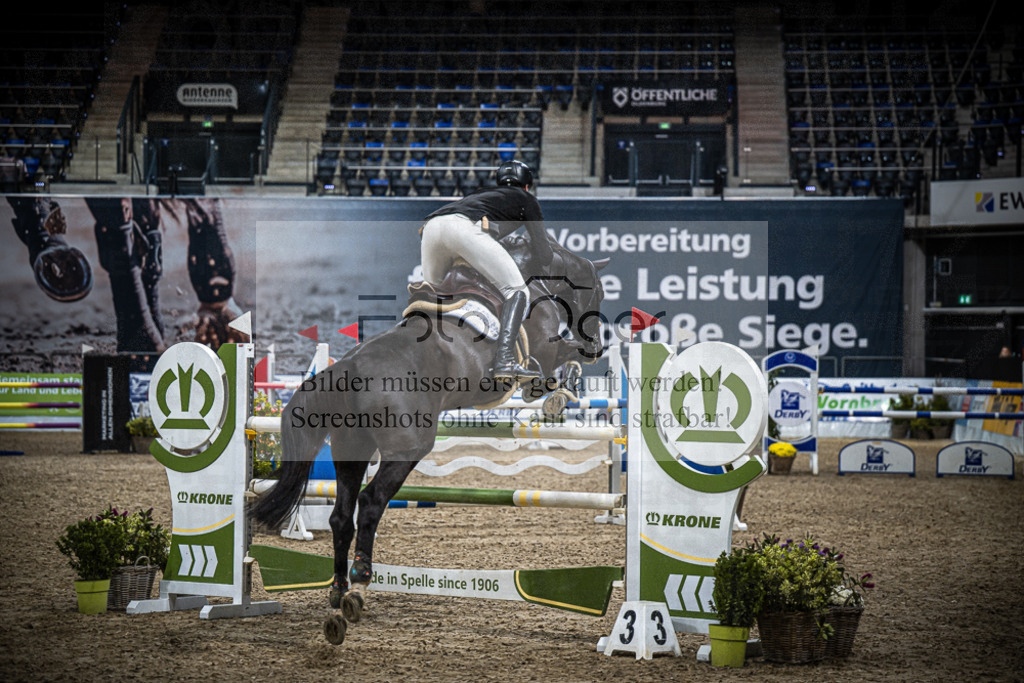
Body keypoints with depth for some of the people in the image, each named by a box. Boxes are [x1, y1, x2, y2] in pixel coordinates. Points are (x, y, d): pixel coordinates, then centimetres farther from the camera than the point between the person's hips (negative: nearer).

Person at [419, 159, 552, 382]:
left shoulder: (480, 193, 43)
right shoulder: (525, 198, 30)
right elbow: (543, 256, 23)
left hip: (430, 226, 6)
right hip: (465, 228, -6)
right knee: (517, 291, -1)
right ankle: (504, 362, -17)